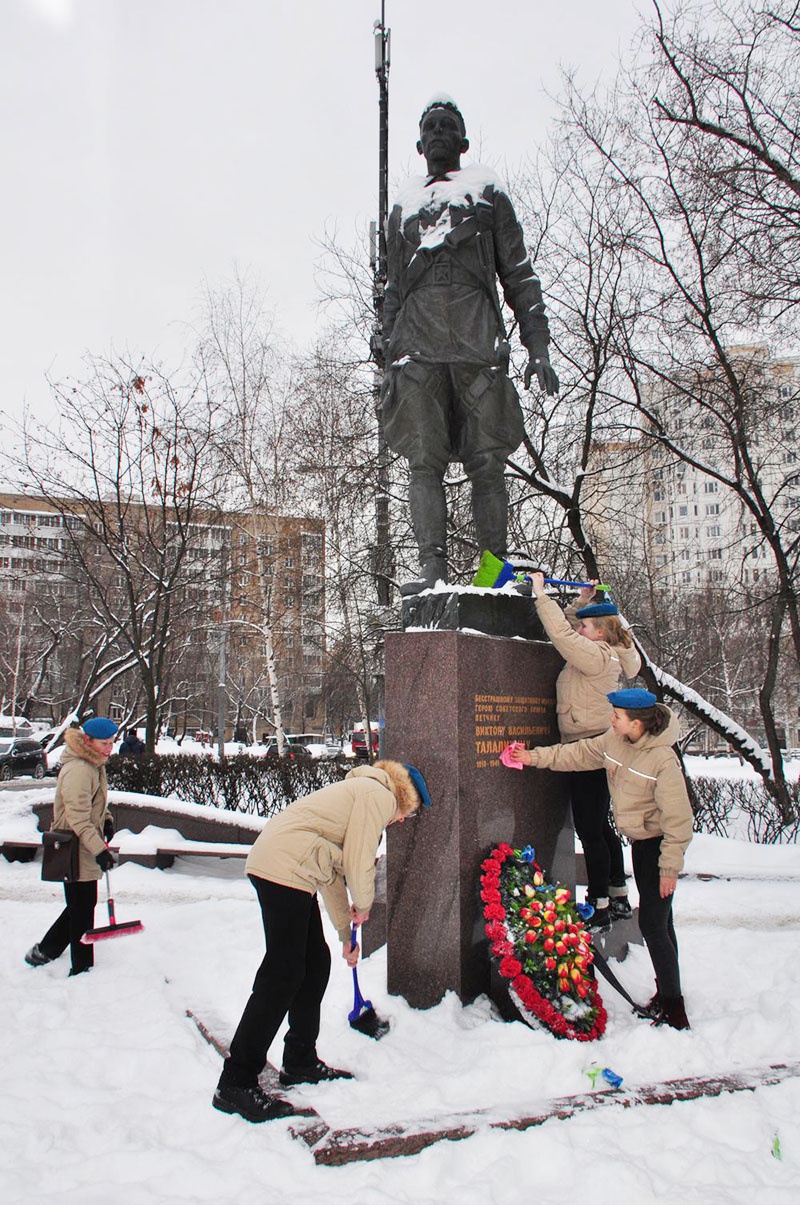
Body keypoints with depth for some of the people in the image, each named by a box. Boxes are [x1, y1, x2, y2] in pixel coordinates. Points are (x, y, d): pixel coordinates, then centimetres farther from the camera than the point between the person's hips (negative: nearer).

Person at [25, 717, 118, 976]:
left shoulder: (95, 765, 9)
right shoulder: (77, 770, -24)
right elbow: (79, 819, -27)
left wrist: (106, 819, 5)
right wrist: (99, 849, -30)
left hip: (86, 850, 10)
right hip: (76, 851, -10)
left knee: (81, 906, 20)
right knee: (83, 909, 2)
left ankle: (42, 952, 33)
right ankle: (82, 969, 15)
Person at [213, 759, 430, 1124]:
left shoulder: (361, 791, 28)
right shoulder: (380, 795, -2)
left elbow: (333, 871, 29)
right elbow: (359, 862, -9)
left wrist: (346, 933, 31)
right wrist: (364, 905, 10)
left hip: (274, 864, 11)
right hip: (284, 870, -11)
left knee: (316, 962, 16)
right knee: (283, 974, -9)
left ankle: (300, 1062, 29)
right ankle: (235, 1085, -4)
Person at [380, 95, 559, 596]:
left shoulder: (487, 191, 20)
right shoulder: (406, 204, 28)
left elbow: (520, 276, 12)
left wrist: (538, 347, 0)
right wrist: (390, 359, 15)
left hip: (478, 341, -2)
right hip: (417, 344, 2)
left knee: (487, 461, -7)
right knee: (424, 461, -10)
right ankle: (433, 568, -15)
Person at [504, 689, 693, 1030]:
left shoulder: (662, 760, -26)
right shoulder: (614, 741, -4)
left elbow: (678, 819, -22)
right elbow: (580, 753, 11)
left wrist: (670, 867, -19)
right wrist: (536, 757, 5)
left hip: (658, 844, -8)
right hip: (639, 841, 8)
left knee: (652, 924, -9)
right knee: (659, 922, 17)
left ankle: (674, 1011, 0)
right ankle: (666, 992, 30)